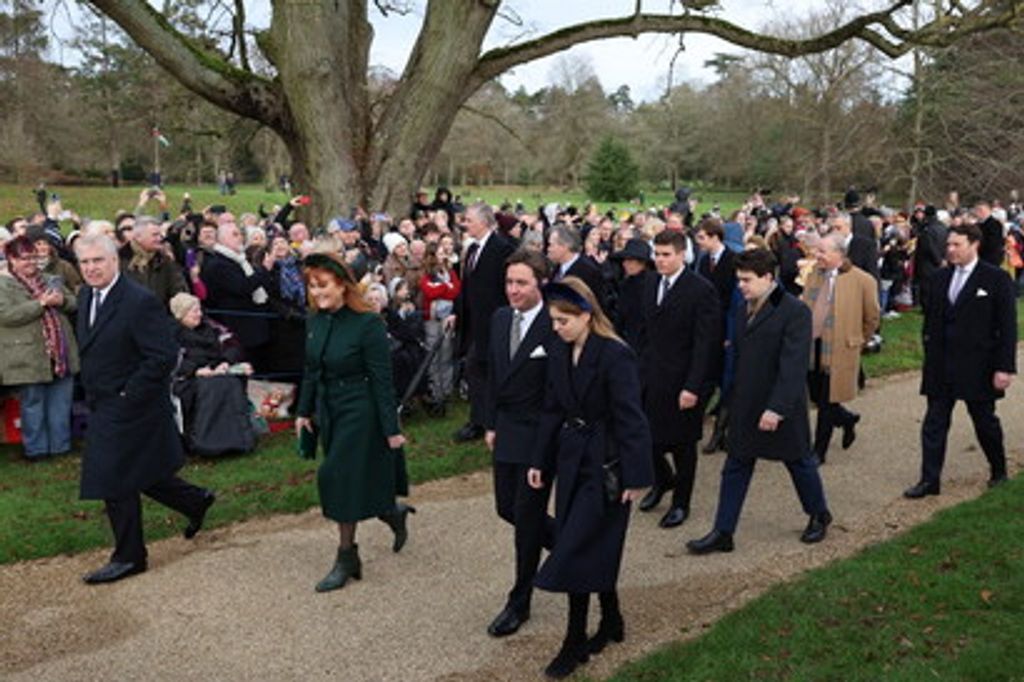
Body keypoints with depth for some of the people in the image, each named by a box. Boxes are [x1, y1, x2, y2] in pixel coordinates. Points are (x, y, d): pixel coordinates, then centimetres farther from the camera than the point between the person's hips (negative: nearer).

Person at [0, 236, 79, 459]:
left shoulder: (50, 278, 13)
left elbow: (73, 303, 15)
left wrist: (62, 300, -9)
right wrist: (41, 303, -21)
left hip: (60, 353, 5)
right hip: (30, 357, -5)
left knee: (61, 403, 13)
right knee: (33, 405, 6)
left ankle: (60, 445, 25)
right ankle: (35, 448, 18)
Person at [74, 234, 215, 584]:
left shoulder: (140, 301, -21)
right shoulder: (86, 296, 7)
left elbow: (163, 357, -22)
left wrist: (127, 395, -19)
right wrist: (91, 392, 11)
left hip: (130, 408, -8)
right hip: (103, 407, 9)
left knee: (115, 481, 0)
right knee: (139, 472, 18)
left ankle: (129, 558, 17)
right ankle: (196, 501, 38)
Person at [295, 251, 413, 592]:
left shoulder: (368, 323, -18)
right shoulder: (315, 321, 2)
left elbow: (382, 380, -16)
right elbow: (311, 371, 13)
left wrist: (392, 429, -15)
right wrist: (304, 411, 13)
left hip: (359, 413, -7)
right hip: (328, 412, 7)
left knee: (342, 481, -3)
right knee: (351, 483, 12)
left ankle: (346, 560, 11)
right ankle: (394, 514, 38)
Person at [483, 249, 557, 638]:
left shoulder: (554, 326, -17)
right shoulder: (500, 319, 6)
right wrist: (491, 424, 11)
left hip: (539, 434, -7)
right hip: (506, 431, 7)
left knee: (527, 516, 1)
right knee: (506, 507, 14)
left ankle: (519, 603, 17)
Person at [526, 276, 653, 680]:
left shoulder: (615, 355, -17)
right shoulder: (560, 354, 5)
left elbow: (630, 418, -17)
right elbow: (552, 411, 11)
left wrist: (636, 477, -18)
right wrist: (540, 461, 10)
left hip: (605, 464, -7)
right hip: (571, 459, 7)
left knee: (576, 549, -6)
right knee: (594, 547, 13)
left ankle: (576, 642, 7)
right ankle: (611, 622, 31)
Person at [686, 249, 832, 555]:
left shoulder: (794, 311, -17)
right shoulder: (744, 309, 7)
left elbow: (793, 365, -22)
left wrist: (777, 407, -26)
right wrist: (735, 398, 12)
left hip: (783, 408, -6)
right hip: (746, 408, 7)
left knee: (800, 463, 13)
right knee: (735, 469, 7)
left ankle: (819, 516, 37)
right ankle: (722, 533, 14)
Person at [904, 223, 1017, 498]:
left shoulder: (996, 279, -8)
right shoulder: (940, 278, 6)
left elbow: (1008, 326, -9)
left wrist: (1005, 367, -13)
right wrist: (930, 356, 9)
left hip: (977, 367, -4)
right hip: (941, 366, 4)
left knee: (985, 422, 13)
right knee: (934, 424, 3)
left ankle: (999, 470, 35)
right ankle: (929, 480, 9)